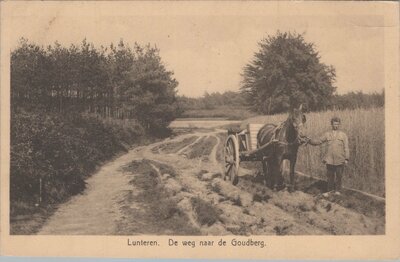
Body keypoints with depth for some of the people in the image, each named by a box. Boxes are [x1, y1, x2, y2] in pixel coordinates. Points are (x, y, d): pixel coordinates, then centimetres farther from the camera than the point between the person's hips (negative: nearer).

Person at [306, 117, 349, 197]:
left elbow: (346, 147, 1)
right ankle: (330, 190, 21)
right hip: (329, 159, 1)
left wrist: (346, 158, -5)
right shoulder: (327, 134, 7)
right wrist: (310, 141, -11)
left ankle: (337, 190, 23)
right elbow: (318, 141, 7)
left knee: (338, 176, 8)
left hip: (340, 160, -1)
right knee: (330, 175, 8)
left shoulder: (343, 135, 3)